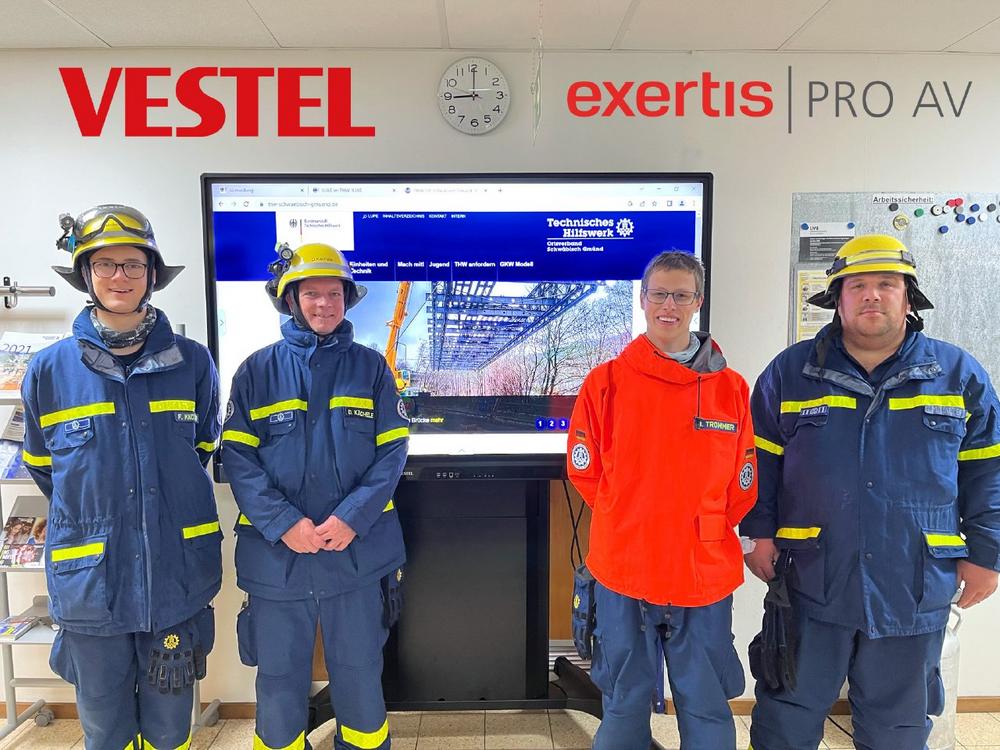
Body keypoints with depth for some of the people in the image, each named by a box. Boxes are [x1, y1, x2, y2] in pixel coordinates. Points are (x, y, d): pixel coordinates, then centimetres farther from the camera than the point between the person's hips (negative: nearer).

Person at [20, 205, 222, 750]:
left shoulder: (192, 363, -4)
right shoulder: (48, 370, -4)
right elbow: (43, 467, 11)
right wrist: (91, 516, 13)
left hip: (177, 578, 0)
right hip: (91, 583, 0)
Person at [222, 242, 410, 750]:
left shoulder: (370, 367, 2)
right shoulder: (258, 370, 1)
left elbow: (391, 451, -3)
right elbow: (237, 456, -4)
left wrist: (353, 518, -15)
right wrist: (282, 524, -16)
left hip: (357, 551, 0)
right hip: (276, 554, 0)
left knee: (360, 673, 16)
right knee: (279, 676, 16)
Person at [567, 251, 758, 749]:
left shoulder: (731, 388, -1)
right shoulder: (606, 382, -4)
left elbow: (742, 486, 7)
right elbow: (584, 470, 3)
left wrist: (701, 527, 9)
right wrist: (628, 523, 7)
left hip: (706, 573, 1)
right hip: (622, 571, -1)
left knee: (708, 710, 16)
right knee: (625, 704, 17)